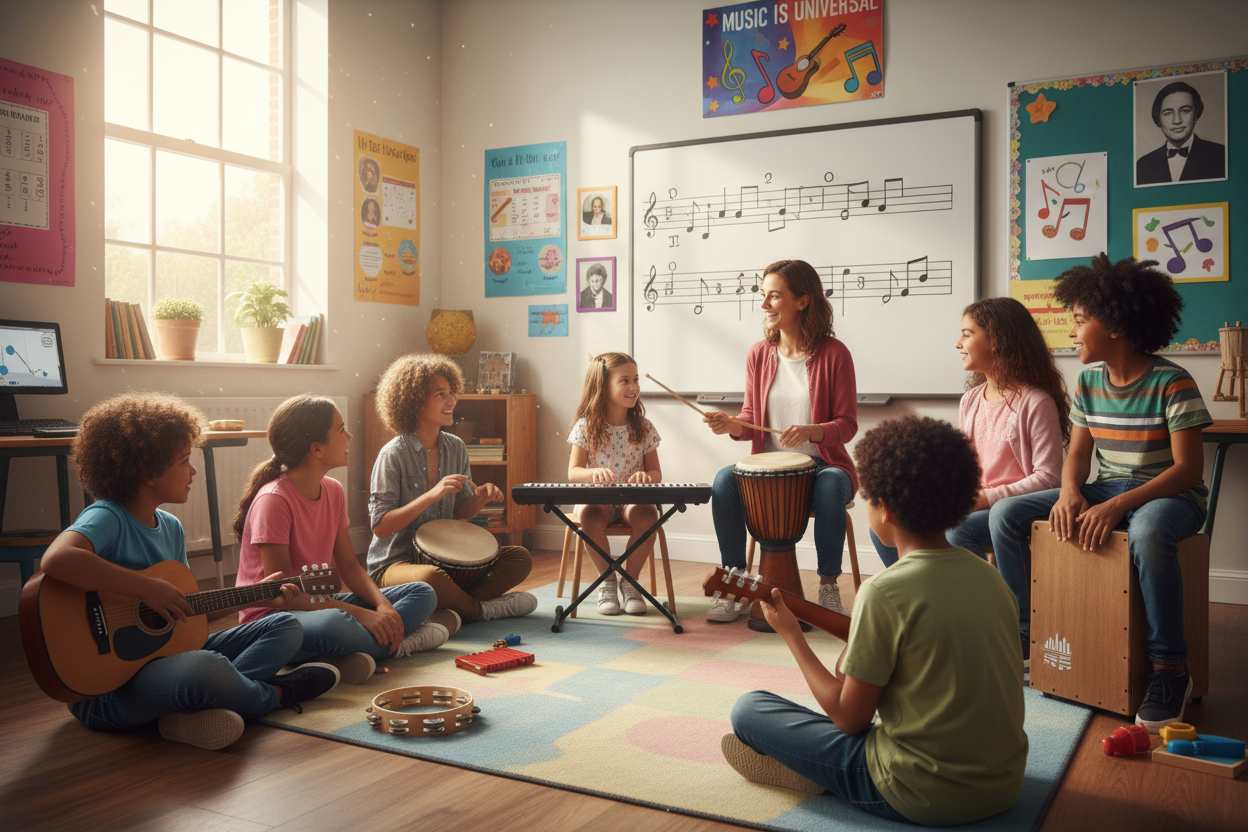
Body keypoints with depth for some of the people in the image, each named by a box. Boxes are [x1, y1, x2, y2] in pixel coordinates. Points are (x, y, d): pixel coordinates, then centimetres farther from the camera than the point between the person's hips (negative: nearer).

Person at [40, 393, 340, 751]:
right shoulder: (107, 518, -16)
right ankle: (272, 695, -4)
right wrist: (148, 589, -33)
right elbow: (56, 559, -39)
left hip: (167, 651, 9)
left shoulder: (171, 527, 10)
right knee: (204, 667, -40)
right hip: (109, 686, -9)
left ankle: (194, 709, -17)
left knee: (286, 627, 7)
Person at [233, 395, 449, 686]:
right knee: (334, 624, -41)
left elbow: (349, 566, 7)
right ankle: (398, 642, -14)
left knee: (423, 593, 0)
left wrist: (382, 605, -13)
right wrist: (360, 614, -27)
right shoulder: (273, 500, -20)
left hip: (320, 603, 8)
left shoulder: (333, 491, 4)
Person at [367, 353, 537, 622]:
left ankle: (449, 609, -17)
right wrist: (432, 495, -27)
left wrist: (480, 498, -11)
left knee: (521, 559, -7)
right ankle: (482, 609, -11)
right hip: (395, 562, -7)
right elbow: (380, 527, -18)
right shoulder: (393, 455, -14)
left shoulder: (456, 448, 5)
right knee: (431, 578, -40)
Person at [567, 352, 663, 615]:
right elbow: (573, 472, -5)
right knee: (590, 514, -35)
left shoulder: (643, 427, 4)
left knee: (647, 514, -32)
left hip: (633, 498, 1)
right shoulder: (586, 426, -2)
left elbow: (656, 472, 6)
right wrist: (594, 472, -28)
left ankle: (630, 580, -9)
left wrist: (646, 476, -19)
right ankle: (607, 581, -12)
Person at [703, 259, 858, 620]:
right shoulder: (759, 354, 6)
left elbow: (847, 424, -7)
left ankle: (829, 586, -17)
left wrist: (810, 431, -27)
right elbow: (751, 420, 10)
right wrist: (730, 425, -14)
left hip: (821, 464, -3)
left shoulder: (834, 354, -7)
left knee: (830, 486, -36)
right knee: (724, 481, -24)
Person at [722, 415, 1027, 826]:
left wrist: (791, 634, -3)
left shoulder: (884, 592, -22)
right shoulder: (991, 576, -1)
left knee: (747, 709, 3)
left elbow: (850, 717, -13)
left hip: (923, 797, -7)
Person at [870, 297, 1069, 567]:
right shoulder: (970, 400, 13)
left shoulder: (1035, 403, -10)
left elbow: (1048, 478, -14)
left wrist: (985, 498, -19)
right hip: (972, 505, 7)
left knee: (957, 533, -35)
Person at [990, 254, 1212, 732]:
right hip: (1105, 491, 7)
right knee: (1006, 513, -8)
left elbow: (1188, 468, -19)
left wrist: (1117, 506, -30)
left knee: (1148, 533, -43)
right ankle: (1024, 631, 4)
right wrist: (1070, 492, -16)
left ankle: (1169, 669, -25)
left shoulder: (1171, 383, -15)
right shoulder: (1089, 381, 5)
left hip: (1170, 495, -7)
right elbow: (1078, 453, 8)